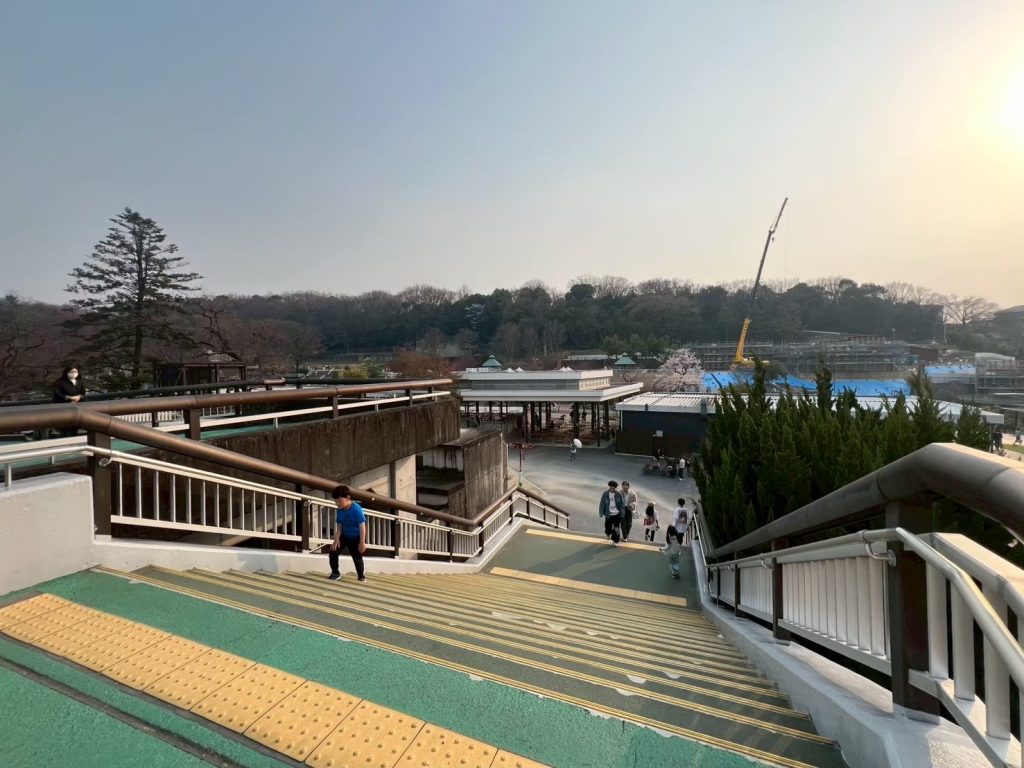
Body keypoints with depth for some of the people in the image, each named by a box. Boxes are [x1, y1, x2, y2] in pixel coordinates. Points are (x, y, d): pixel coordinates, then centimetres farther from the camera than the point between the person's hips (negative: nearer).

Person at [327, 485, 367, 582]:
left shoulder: (356, 509, -28)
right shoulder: (340, 510, -10)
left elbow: (362, 526, -26)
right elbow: (339, 526, -2)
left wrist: (362, 543, -26)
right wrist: (336, 539, -13)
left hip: (356, 537, -5)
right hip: (344, 536, 5)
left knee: (357, 557, -3)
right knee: (332, 552, -4)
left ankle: (361, 575, 21)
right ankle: (335, 573, 15)